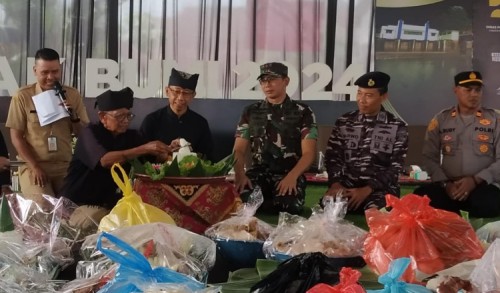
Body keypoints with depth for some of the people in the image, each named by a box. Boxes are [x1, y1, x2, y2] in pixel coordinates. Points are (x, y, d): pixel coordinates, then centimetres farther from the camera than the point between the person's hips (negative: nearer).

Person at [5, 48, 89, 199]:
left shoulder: (72, 95, 4)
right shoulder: (22, 96, -4)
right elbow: (16, 137, -3)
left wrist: (74, 116, -14)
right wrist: (34, 167, -11)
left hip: (65, 166, 3)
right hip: (33, 166, -3)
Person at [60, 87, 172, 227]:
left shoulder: (132, 136, 5)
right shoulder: (90, 133, -11)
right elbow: (105, 160, -30)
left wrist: (167, 151, -26)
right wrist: (144, 148, -37)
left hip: (109, 202, 5)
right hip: (77, 202, -5)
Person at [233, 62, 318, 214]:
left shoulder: (303, 112, 4)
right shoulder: (251, 112, 12)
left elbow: (308, 153, -3)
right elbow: (239, 150, 8)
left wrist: (292, 176, -22)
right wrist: (239, 174, -15)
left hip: (289, 174, -1)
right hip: (258, 173, 1)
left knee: (288, 205, -35)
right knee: (241, 199, -32)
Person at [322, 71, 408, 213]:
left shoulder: (397, 127, 2)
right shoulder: (343, 122, 10)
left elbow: (395, 167, -3)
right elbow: (332, 157, 6)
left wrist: (367, 190, -15)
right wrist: (335, 183, -14)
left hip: (380, 189, -2)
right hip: (347, 186, 2)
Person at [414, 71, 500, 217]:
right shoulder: (440, 120, 12)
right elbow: (429, 157, 8)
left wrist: (476, 180, -14)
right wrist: (445, 183, -8)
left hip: (483, 185, -1)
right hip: (449, 186, 1)